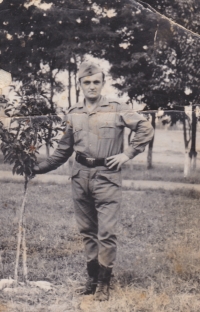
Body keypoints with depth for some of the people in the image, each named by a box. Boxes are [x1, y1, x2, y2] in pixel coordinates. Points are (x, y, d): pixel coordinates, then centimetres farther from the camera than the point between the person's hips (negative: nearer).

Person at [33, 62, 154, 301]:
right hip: (80, 176, 4)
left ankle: (103, 283, 2)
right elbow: (64, 150, 17)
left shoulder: (117, 110, -1)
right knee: (87, 231, 9)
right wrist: (39, 167, 14)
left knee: (106, 232, -7)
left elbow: (146, 129, 2)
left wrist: (127, 154, -4)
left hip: (106, 176, -4)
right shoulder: (73, 114, 10)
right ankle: (92, 277, 20)